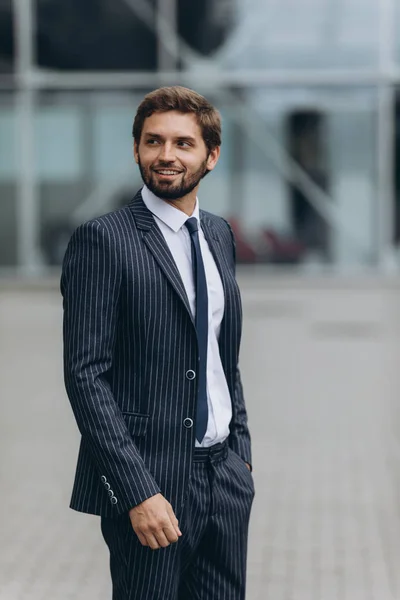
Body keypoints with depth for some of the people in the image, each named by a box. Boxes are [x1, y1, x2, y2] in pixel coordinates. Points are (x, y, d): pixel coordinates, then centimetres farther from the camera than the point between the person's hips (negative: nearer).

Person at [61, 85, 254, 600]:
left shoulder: (219, 235, 12)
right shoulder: (103, 240, -10)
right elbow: (86, 375, -15)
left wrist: (241, 451, 13)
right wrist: (137, 491, -20)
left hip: (227, 479, 7)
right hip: (150, 481, -6)